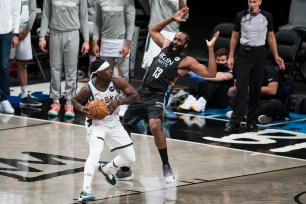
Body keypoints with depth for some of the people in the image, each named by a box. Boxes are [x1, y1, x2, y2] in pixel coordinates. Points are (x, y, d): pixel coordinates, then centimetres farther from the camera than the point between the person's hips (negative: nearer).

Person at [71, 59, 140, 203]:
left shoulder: (117, 81, -17)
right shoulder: (88, 88, -22)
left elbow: (135, 95, -13)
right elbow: (75, 100, -3)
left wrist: (118, 102, -28)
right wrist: (82, 109, -25)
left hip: (113, 123, 4)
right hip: (96, 123, -4)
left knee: (130, 158, 10)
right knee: (95, 153, -32)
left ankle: (107, 169, 41)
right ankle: (86, 191, -37)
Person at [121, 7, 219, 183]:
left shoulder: (186, 61, -4)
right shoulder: (166, 45, 13)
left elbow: (211, 73, -13)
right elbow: (153, 30, 25)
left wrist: (211, 48, -16)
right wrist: (172, 19, 15)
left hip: (156, 97, -6)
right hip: (141, 93, 6)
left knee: (155, 126, -33)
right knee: (124, 130, 11)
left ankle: (166, 166, -18)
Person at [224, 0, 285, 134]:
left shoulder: (267, 17, 1)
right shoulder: (240, 16, 0)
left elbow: (271, 37, 9)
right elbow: (234, 37, 8)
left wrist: (276, 56, 3)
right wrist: (231, 57, 5)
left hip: (259, 54, 1)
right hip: (244, 53, -1)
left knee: (256, 89, 4)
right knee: (241, 88, -9)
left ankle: (251, 122, 13)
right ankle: (235, 122, -12)